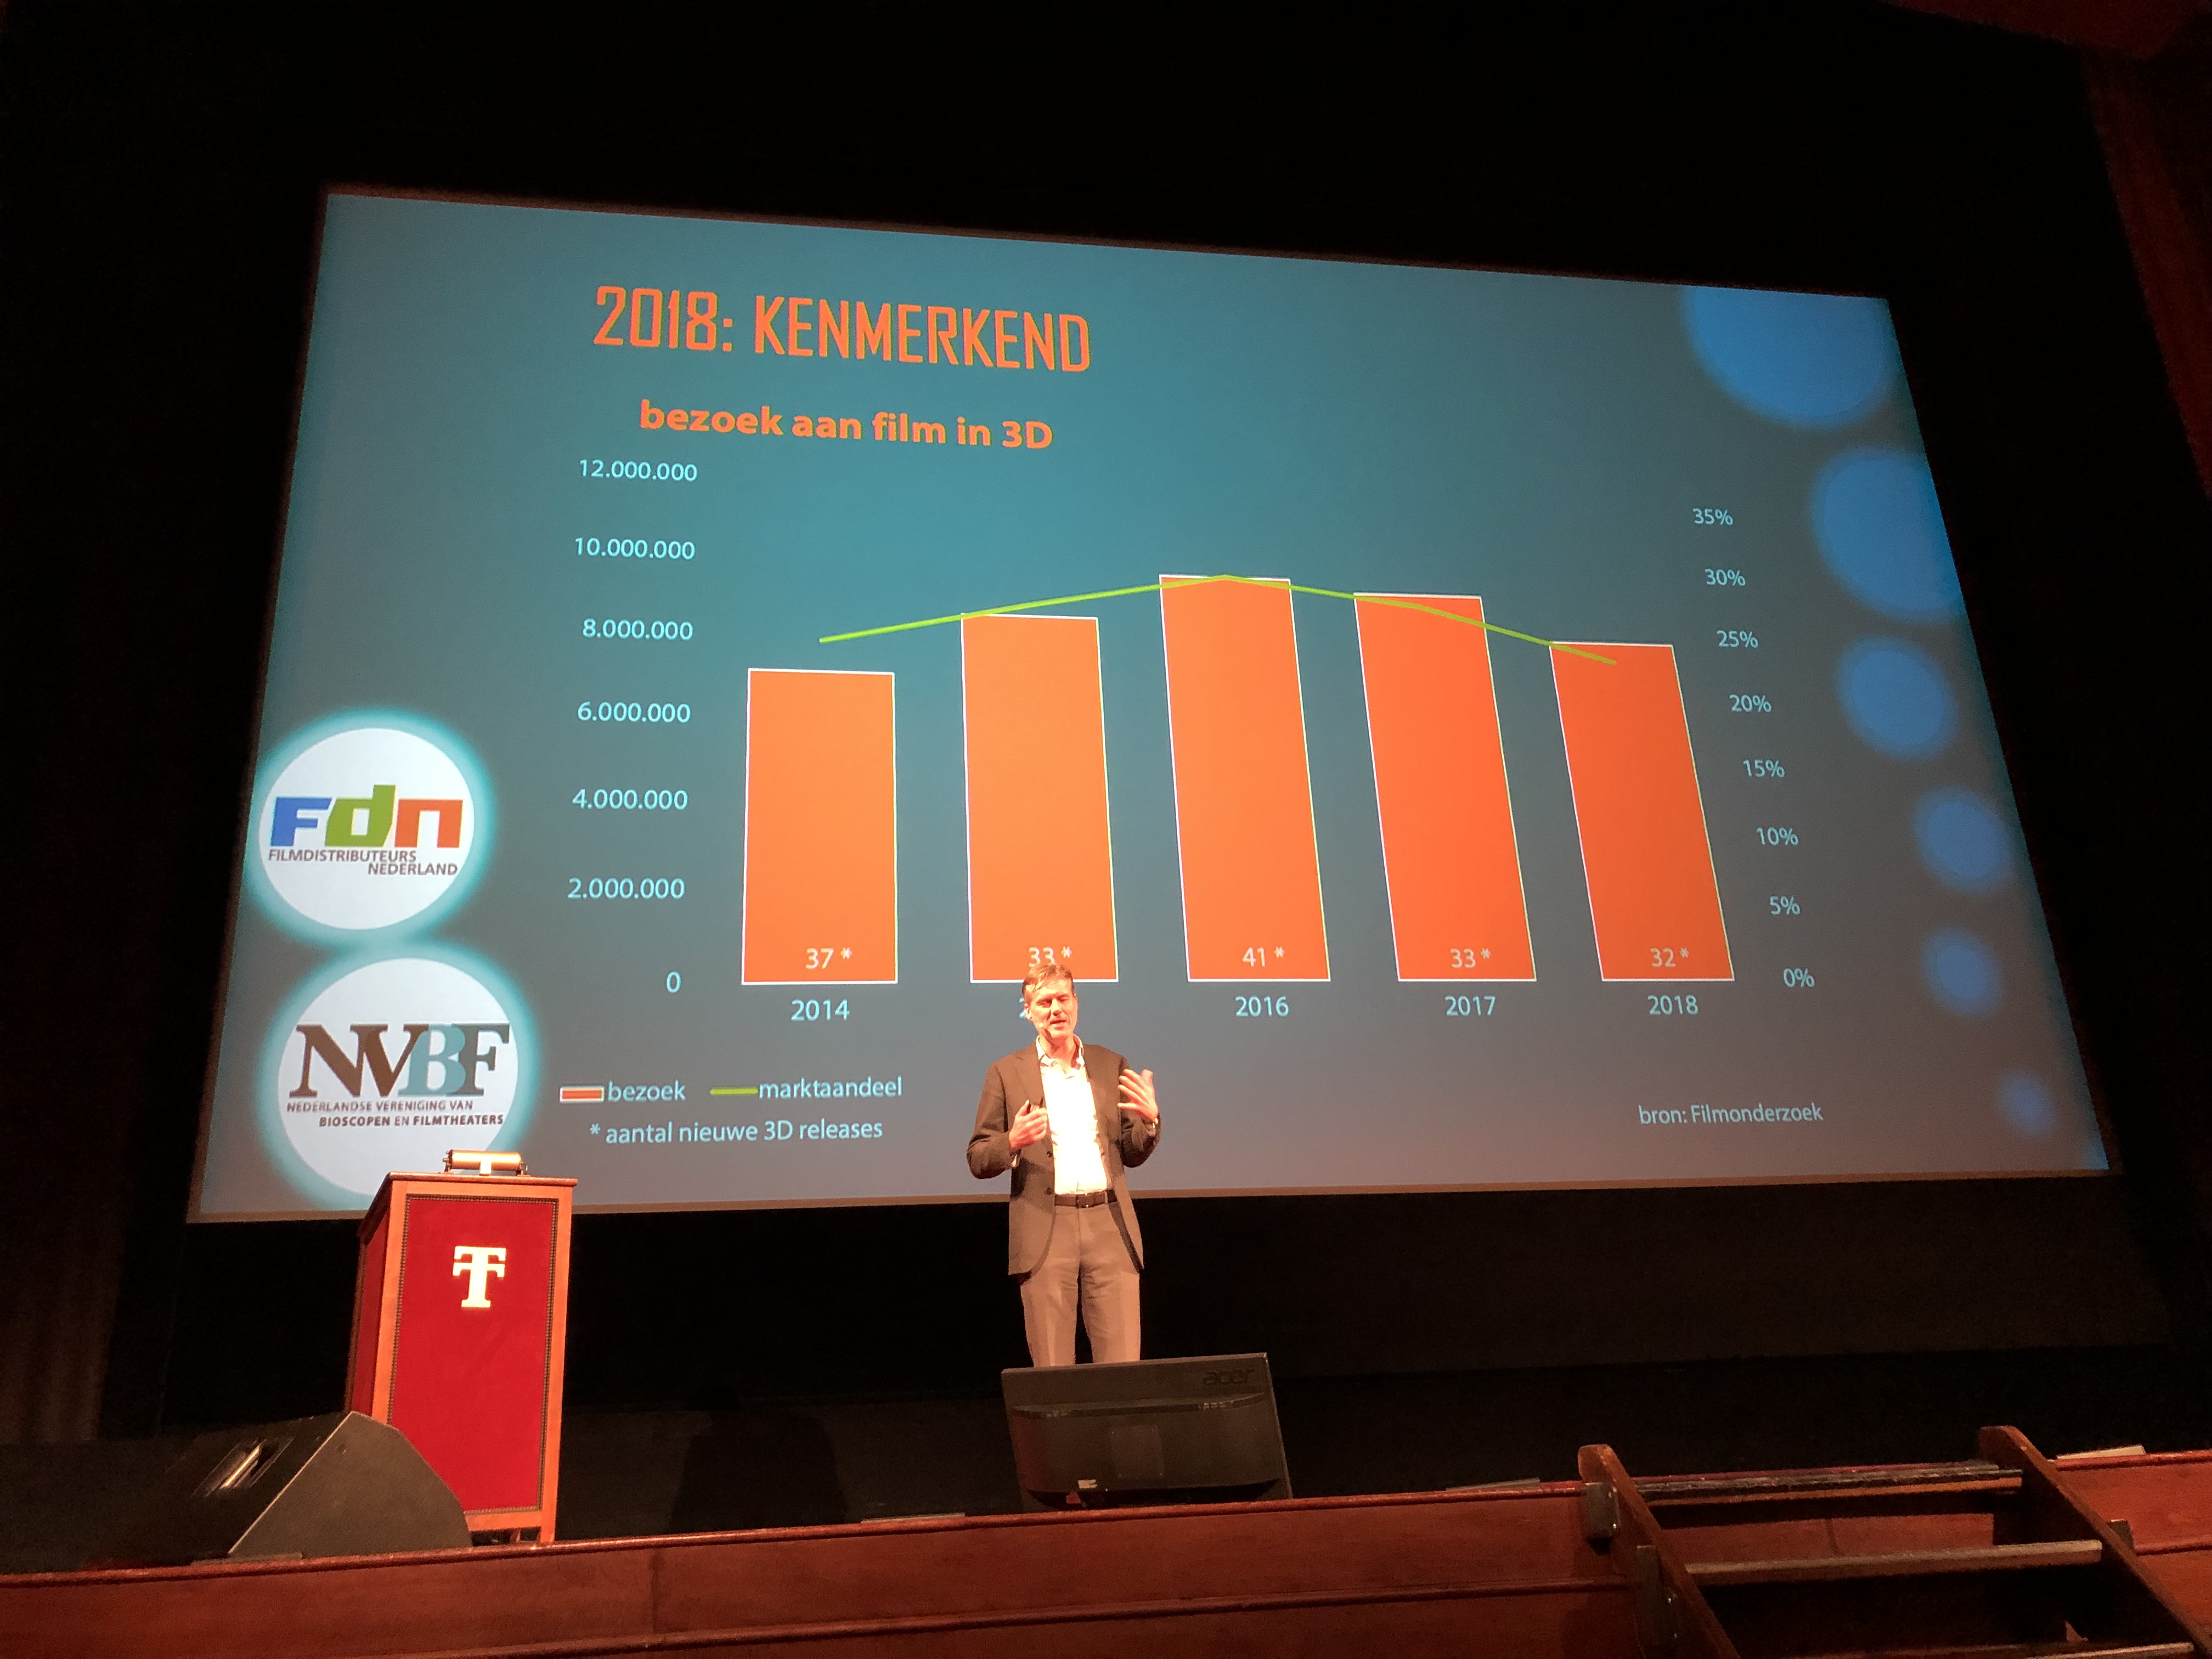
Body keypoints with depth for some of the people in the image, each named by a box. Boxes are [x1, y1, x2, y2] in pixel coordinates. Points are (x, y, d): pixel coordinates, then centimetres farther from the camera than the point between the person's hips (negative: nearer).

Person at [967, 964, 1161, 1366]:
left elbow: (1132, 1155, 15)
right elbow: (978, 1160, 5)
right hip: (1046, 1229, -2)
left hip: (1109, 1226, 2)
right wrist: (1013, 1142, -16)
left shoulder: (1112, 1066, 13)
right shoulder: (1006, 1073, 6)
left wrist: (1150, 1119, -5)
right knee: (1052, 1372, 1)